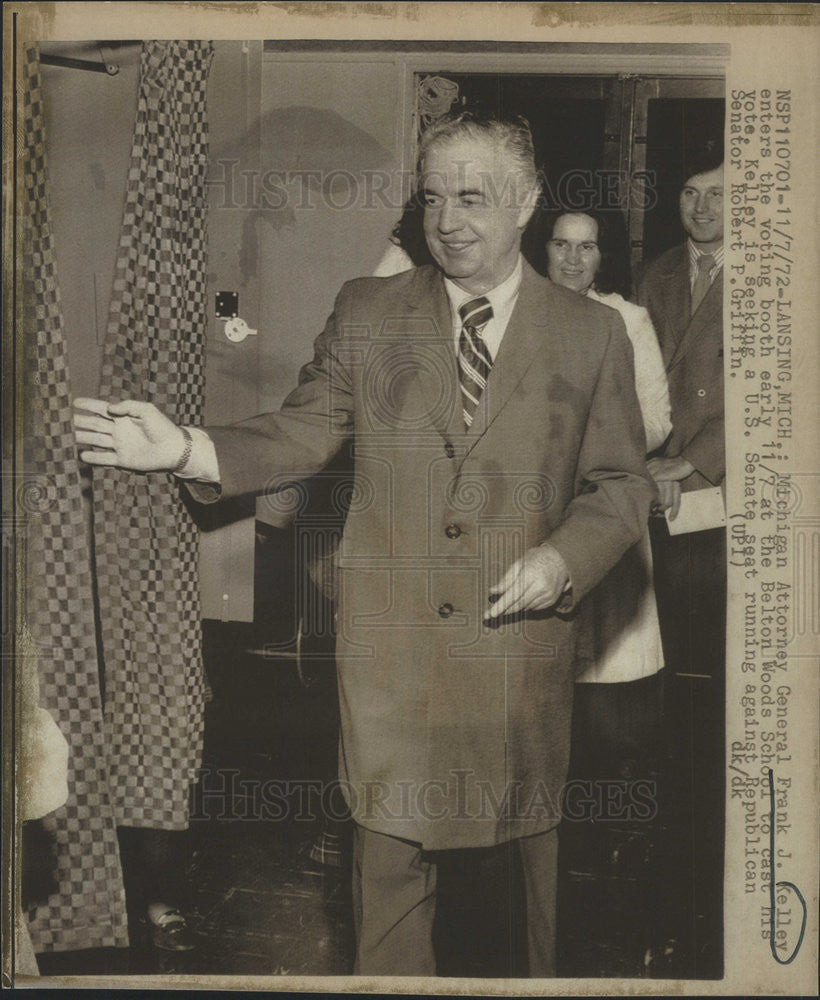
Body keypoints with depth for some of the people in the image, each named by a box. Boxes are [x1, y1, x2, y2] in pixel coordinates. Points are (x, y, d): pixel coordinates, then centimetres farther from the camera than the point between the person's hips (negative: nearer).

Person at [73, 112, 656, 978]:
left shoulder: (592, 334, 2)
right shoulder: (366, 312, 5)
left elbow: (620, 484, 4)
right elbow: (300, 436, 3)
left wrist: (564, 557, -14)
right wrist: (183, 448, -13)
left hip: (521, 639, 0)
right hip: (389, 644, 0)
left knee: (538, 846, 17)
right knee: (388, 853, 10)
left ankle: (554, 977, 42)